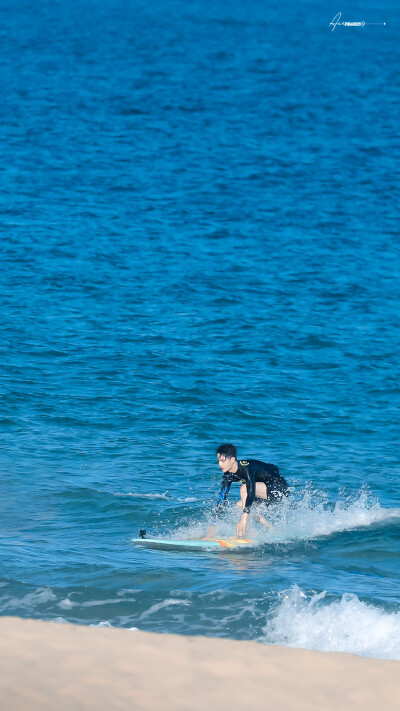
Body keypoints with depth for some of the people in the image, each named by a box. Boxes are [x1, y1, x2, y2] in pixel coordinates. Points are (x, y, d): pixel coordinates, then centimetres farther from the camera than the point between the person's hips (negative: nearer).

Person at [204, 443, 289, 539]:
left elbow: (251, 494, -37)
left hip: (280, 488, -9)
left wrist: (244, 519, -46)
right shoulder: (228, 476, -3)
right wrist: (213, 525, -5)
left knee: (244, 488, -26)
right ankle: (272, 530, 10)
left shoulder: (246, 467, -28)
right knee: (239, 505, 4)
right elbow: (222, 499, 0)